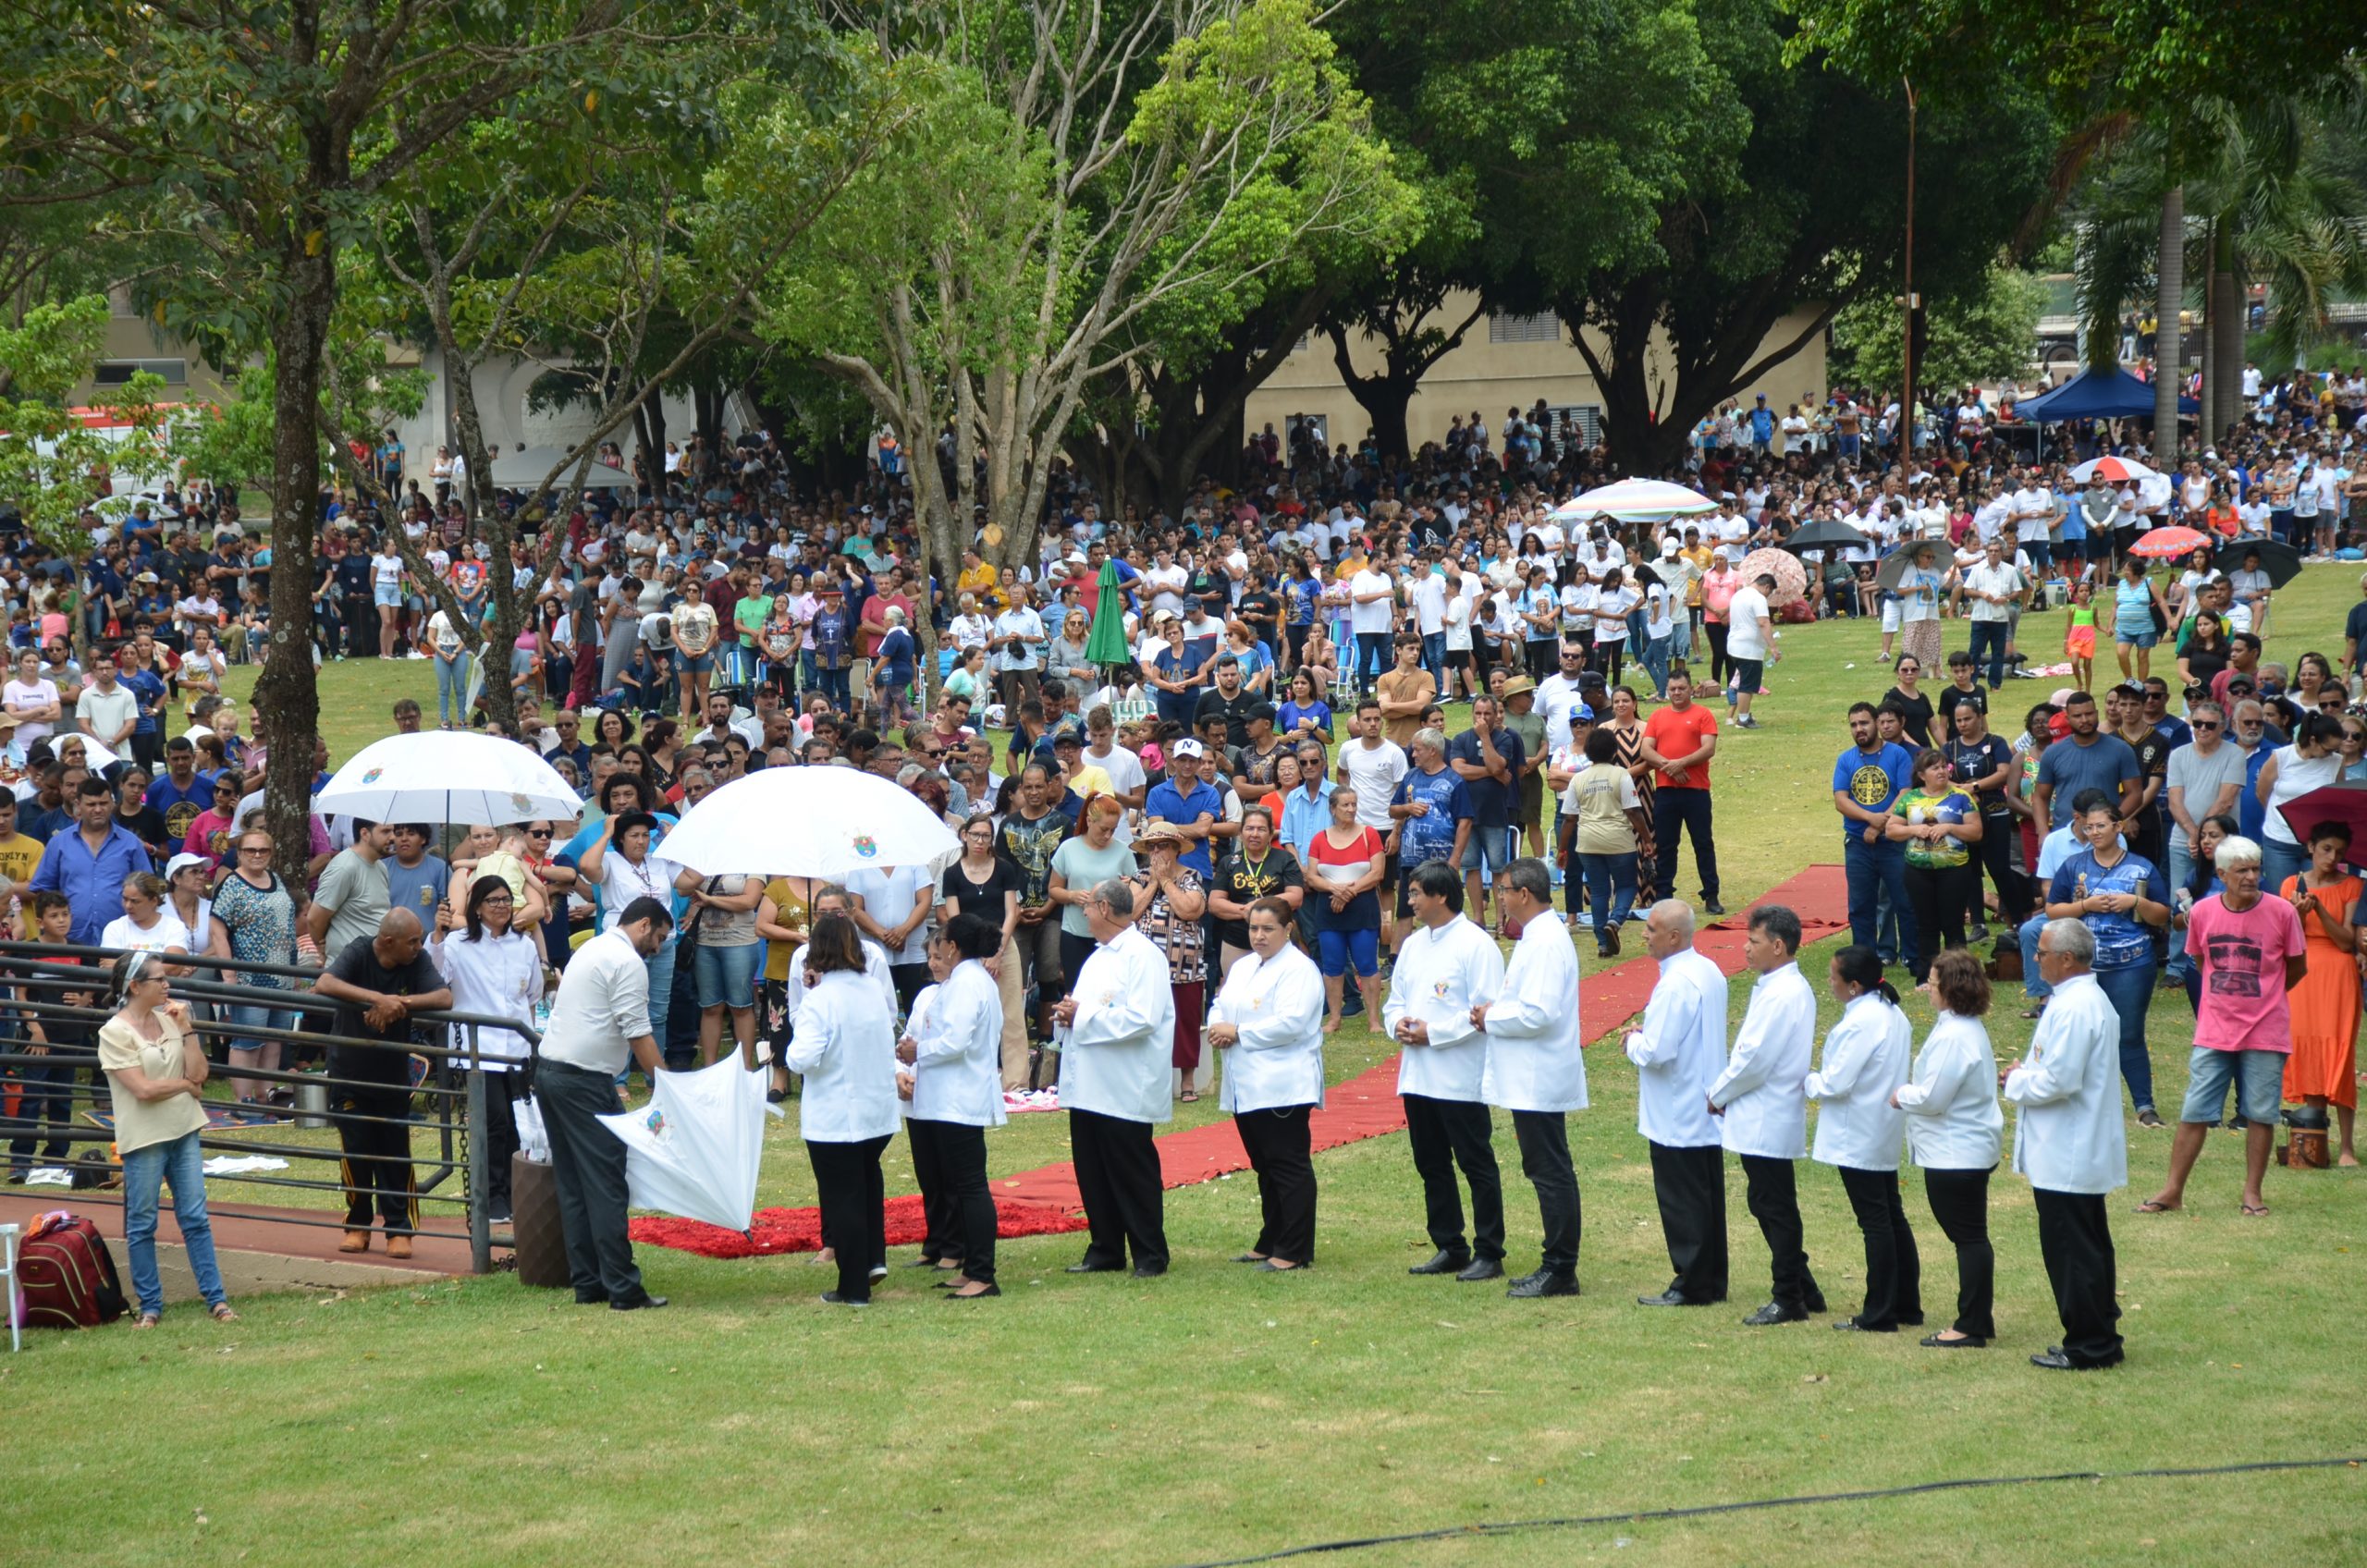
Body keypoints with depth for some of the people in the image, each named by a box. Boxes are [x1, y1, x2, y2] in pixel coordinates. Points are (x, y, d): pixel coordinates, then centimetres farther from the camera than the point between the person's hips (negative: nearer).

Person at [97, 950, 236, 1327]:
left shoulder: (169, 1020, 7)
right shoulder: (115, 1033, -10)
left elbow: (198, 1073, 1)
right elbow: (143, 1088, -16)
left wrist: (186, 1027, -4)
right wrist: (186, 1084, -4)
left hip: (183, 1132, 5)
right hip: (143, 1139, -5)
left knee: (195, 1218, 5)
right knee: (141, 1225, 3)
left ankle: (216, 1299, 7)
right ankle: (150, 1306, 11)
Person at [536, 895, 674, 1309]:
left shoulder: (590, 949, 21)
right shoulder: (628, 962, -9)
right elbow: (638, 1034, -14)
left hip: (548, 1072, 10)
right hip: (584, 1081, -10)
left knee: (572, 1185, 11)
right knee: (606, 1187, -8)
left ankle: (587, 1283, 12)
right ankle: (623, 1289, -9)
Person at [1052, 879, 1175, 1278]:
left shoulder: (1142, 956, -12)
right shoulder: (1099, 957, 19)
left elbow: (1141, 1019, -23)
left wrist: (1082, 1017, -17)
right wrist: (1069, 1016, 3)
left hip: (1125, 1091, -9)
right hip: (1088, 1087, 9)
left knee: (1134, 1174, -1)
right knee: (1092, 1172, 9)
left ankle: (1150, 1256, 6)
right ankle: (1104, 1250, 17)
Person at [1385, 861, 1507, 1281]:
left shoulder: (1476, 945, -11)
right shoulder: (1414, 944, 14)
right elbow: (1395, 999, 20)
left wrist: (1432, 1033, -17)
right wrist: (1397, 1024, -3)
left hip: (1460, 1078, -8)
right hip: (1417, 1074, 8)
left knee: (1477, 1165, -2)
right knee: (1431, 1165, 13)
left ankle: (1488, 1254, 3)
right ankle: (1449, 1249, 22)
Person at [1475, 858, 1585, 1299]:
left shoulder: (1546, 942, -19)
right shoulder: (1537, 936, 14)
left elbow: (1537, 1014, -27)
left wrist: (1491, 1018, -12)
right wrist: (1494, 1012, 6)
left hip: (1540, 1081, -11)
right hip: (1530, 1078, 11)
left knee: (1550, 1172, -6)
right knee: (1546, 1171, 14)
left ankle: (1560, 1270, -3)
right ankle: (1556, 1266, 19)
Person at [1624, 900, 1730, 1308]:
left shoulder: (1675, 986, -23)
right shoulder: (1710, 973, 8)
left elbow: (1656, 1053, -26)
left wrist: (1633, 1041, -5)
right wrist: (1644, 1037, 9)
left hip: (1676, 1117, -10)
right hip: (1708, 1108, 10)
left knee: (1681, 1202, -1)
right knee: (1708, 1195, 14)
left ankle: (1691, 1285, 4)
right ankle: (1713, 1281, 20)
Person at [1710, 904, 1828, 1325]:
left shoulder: (1783, 994, -19)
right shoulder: (1777, 987, 13)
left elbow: (1755, 1059, -22)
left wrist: (1717, 1095, -9)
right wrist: (1724, 1093, 9)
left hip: (1768, 1122, -10)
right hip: (1761, 1120, 10)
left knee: (1775, 1207, -2)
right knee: (1769, 1205, 16)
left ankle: (1789, 1299, 5)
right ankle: (1802, 1290, 22)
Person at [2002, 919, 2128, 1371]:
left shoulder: (2072, 1009, -21)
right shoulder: (2093, 1000, 13)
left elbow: (2059, 1081, -25)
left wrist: (2014, 1083, -8)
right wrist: (2024, 1075, 9)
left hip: (2064, 1159, -11)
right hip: (2084, 1154, 11)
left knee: (2071, 1251, -4)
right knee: (2090, 1247, 16)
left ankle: (2087, 1346, 1)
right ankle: (2100, 1339, 22)